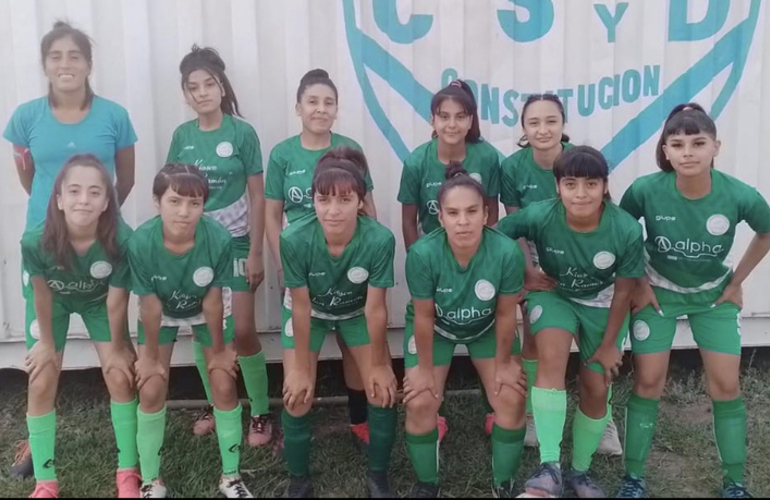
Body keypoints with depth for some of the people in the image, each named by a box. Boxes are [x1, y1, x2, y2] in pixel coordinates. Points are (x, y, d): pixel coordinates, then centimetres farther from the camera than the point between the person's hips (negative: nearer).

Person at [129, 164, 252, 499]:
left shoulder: (219, 239, -36)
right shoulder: (141, 243, -35)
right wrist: (151, 356, -9)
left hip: (206, 311, 0)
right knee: (151, 390, -2)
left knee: (224, 386, -2)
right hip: (161, 314, 0)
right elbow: (151, 305, -22)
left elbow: (212, 300, -22)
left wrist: (219, 350, -9)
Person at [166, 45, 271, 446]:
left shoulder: (242, 133, -8)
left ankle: (261, 414, 11)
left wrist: (256, 254, -9)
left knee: (242, 332, -4)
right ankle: (214, 405, 27)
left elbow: (257, 198, -6)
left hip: (234, 243, -3)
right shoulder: (182, 136, 3)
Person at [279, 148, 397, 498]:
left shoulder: (380, 239, -36)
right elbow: (302, 306, -23)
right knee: (297, 398, -7)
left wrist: (379, 364, -12)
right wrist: (302, 367, -14)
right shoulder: (295, 239, -36)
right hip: (309, 312, 0)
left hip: (357, 312, 1)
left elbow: (375, 308, -24)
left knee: (383, 391, -6)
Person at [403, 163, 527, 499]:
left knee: (512, 399, -7)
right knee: (420, 403, -10)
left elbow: (505, 314, -18)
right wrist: (424, 368, -10)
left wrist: (504, 363, -6)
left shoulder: (507, 252, -34)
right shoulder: (423, 254, -36)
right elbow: (424, 317, -21)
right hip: (435, 329, -1)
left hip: (487, 328, 1)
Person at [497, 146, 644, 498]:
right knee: (551, 358, -29)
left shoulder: (627, 230, -28)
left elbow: (623, 291, -15)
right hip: (553, 295, -1)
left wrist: (609, 343, -6)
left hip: (602, 303, 1)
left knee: (596, 390, 4)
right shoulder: (539, 216, -30)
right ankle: (550, 467, -25)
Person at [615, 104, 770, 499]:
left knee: (726, 386, 2)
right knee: (648, 382, -1)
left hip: (714, 294, 1)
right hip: (658, 292, -1)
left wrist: (737, 281, -1)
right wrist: (638, 284, -7)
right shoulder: (646, 190, -27)